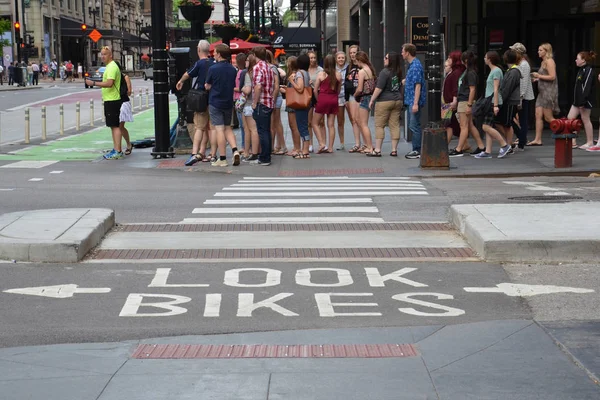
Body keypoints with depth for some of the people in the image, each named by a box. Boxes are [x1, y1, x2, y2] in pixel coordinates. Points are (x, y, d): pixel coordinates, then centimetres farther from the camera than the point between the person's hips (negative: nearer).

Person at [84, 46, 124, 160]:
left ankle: (118, 151, -12)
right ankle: (116, 149, 19)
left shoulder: (112, 67, -15)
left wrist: (94, 83, -25)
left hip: (112, 101, -11)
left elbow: (109, 83, -27)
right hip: (109, 100, 11)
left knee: (115, 126, -11)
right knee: (113, 126, 14)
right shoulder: (109, 66, 18)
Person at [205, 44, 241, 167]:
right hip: (228, 103, 5)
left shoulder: (213, 69, -13)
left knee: (219, 130, -2)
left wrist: (206, 85, 17)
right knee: (228, 128, 17)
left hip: (215, 103, -5)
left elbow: (207, 86, -4)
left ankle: (222, 159, -1)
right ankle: (235, 150, -4)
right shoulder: (233, 69, 3)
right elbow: (234, 86, 11)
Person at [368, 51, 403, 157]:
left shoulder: (385, 72, -14)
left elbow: (378, 88, -15)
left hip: (384, 101, -7)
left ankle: (377, 150, -3)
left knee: (379, 126, -1)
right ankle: (394, 150, 6)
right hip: (398, 101, 7)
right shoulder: (399, 73, 9)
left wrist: (372, 100, -8)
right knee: (395, 125, 6)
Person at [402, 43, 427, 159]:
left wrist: (416, 103, -25)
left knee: (414, 126, -6)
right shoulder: (412, 65, 14)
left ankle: (417, 151, -1)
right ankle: (416, 149, 21)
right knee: (411, 125, 14)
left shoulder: (416, 66, -17)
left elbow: (418, 85, -22)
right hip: (410, 101, 10)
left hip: (414, 101, -10)